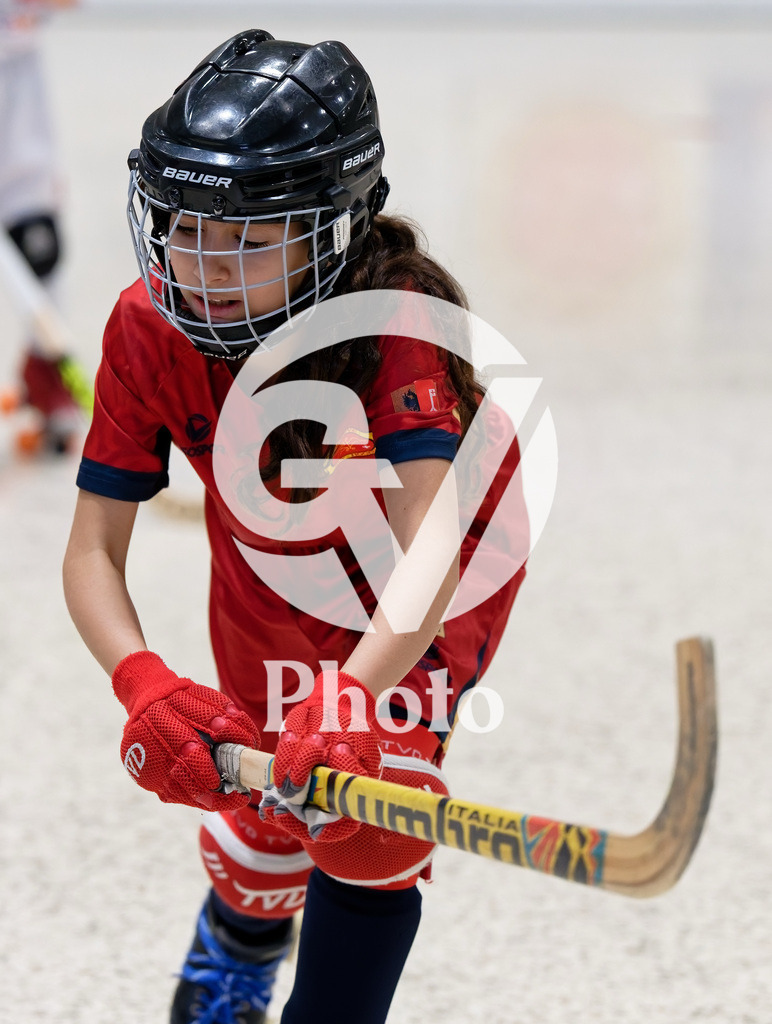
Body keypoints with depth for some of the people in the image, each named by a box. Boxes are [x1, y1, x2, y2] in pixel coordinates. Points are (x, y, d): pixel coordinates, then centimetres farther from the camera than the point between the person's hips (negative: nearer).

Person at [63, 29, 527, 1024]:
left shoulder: (394, 319, -38)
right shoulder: (148, 330, -27)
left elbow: (426, 556, -49)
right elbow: (92, 552, -24)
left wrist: (347, 701, -66)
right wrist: (143, 684, -45)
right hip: (268, 565, 3)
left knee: (365, 821, -18)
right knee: (266, 808, 8)